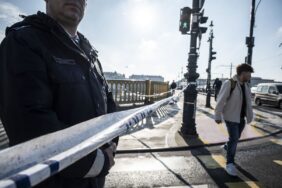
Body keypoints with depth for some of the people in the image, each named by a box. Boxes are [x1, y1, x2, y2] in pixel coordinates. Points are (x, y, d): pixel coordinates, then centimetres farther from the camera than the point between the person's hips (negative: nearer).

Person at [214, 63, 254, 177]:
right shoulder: (229, 83, -16)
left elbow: (248, 102, 13)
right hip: (231, 116, -7)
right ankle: (229, 163, 7)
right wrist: (218, 116, -16)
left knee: (236, 138, 19)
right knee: (234, 139, -7)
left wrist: (249, 116, 11)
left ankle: (227, 147, 49)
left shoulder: (246, 85, 7)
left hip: (241, 117, 7)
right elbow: (221, 100, -17)